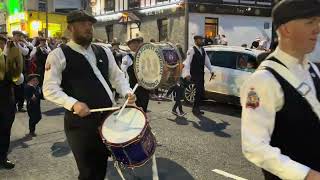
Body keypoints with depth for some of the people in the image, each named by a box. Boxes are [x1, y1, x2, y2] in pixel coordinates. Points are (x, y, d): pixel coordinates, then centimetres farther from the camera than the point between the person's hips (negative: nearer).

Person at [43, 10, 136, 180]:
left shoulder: (103, 51, 11)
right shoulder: (58, 55, -6)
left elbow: (117, 76, 15)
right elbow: (50, 89, -10)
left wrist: (127, 92, -4)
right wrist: (73, 104, -24)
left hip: (107, 117, 5)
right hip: (80, 122, -5)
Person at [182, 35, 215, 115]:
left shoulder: (203, 50, 12)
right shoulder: (192, 50, -10)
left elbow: (207, 61, 20)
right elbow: (187, 62, -16)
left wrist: (211, 70, 14)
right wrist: (187, 74, -25)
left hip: (201, 74, 7)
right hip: (194, 75, -7)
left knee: (201, 91, 9)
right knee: (199, 91, -8)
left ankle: (196, 108, 21)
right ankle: (195, 108, 6)